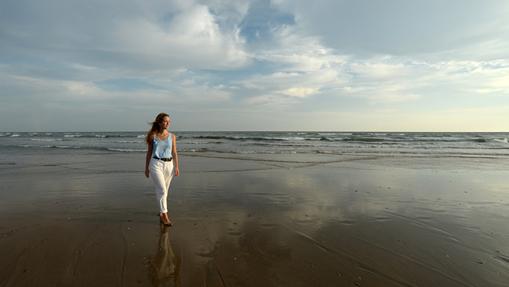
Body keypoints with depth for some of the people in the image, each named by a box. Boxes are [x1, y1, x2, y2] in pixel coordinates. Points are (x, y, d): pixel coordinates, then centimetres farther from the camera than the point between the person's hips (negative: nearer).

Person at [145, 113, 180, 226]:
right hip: (156, 164, -3)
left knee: (164, 191, 12)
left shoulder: (172, 136, 6)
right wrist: (146, 168, 6)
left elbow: (174, 153, 6)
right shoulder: (152, 136, 2)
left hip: (169, 165, 3)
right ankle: (164, 215, -4)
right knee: (162, 190, -11)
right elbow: (149, 152, 6)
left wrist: (176, 167, -2)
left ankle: (162, 212, 28)